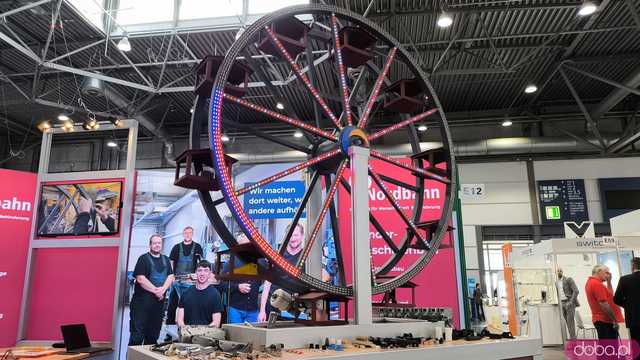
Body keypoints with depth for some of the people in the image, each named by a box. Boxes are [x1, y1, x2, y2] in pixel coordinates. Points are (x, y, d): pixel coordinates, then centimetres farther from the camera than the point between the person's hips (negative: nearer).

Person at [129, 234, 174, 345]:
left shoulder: (166, 260, 14)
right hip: (142, 300, -5)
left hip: (159, 300, 5)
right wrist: (155, 290, -13)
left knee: (154, 332, 12)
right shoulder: (143, 259, -3)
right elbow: (140, 279, -13)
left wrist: (163, 289, -12)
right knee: (138, 332, -4)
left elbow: (170, 277, 6)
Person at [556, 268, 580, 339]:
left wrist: (571, 301, -18)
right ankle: (572, 337, 14)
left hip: (569, 302, -6)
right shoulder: (556, 283, 13)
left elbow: (576, 291, -13)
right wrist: (560, 303, 11)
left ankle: (572, 337, -6)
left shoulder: (568, 279, -8)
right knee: (567, 321, 7)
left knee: (570, 321, -9)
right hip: (562, 303, 6)